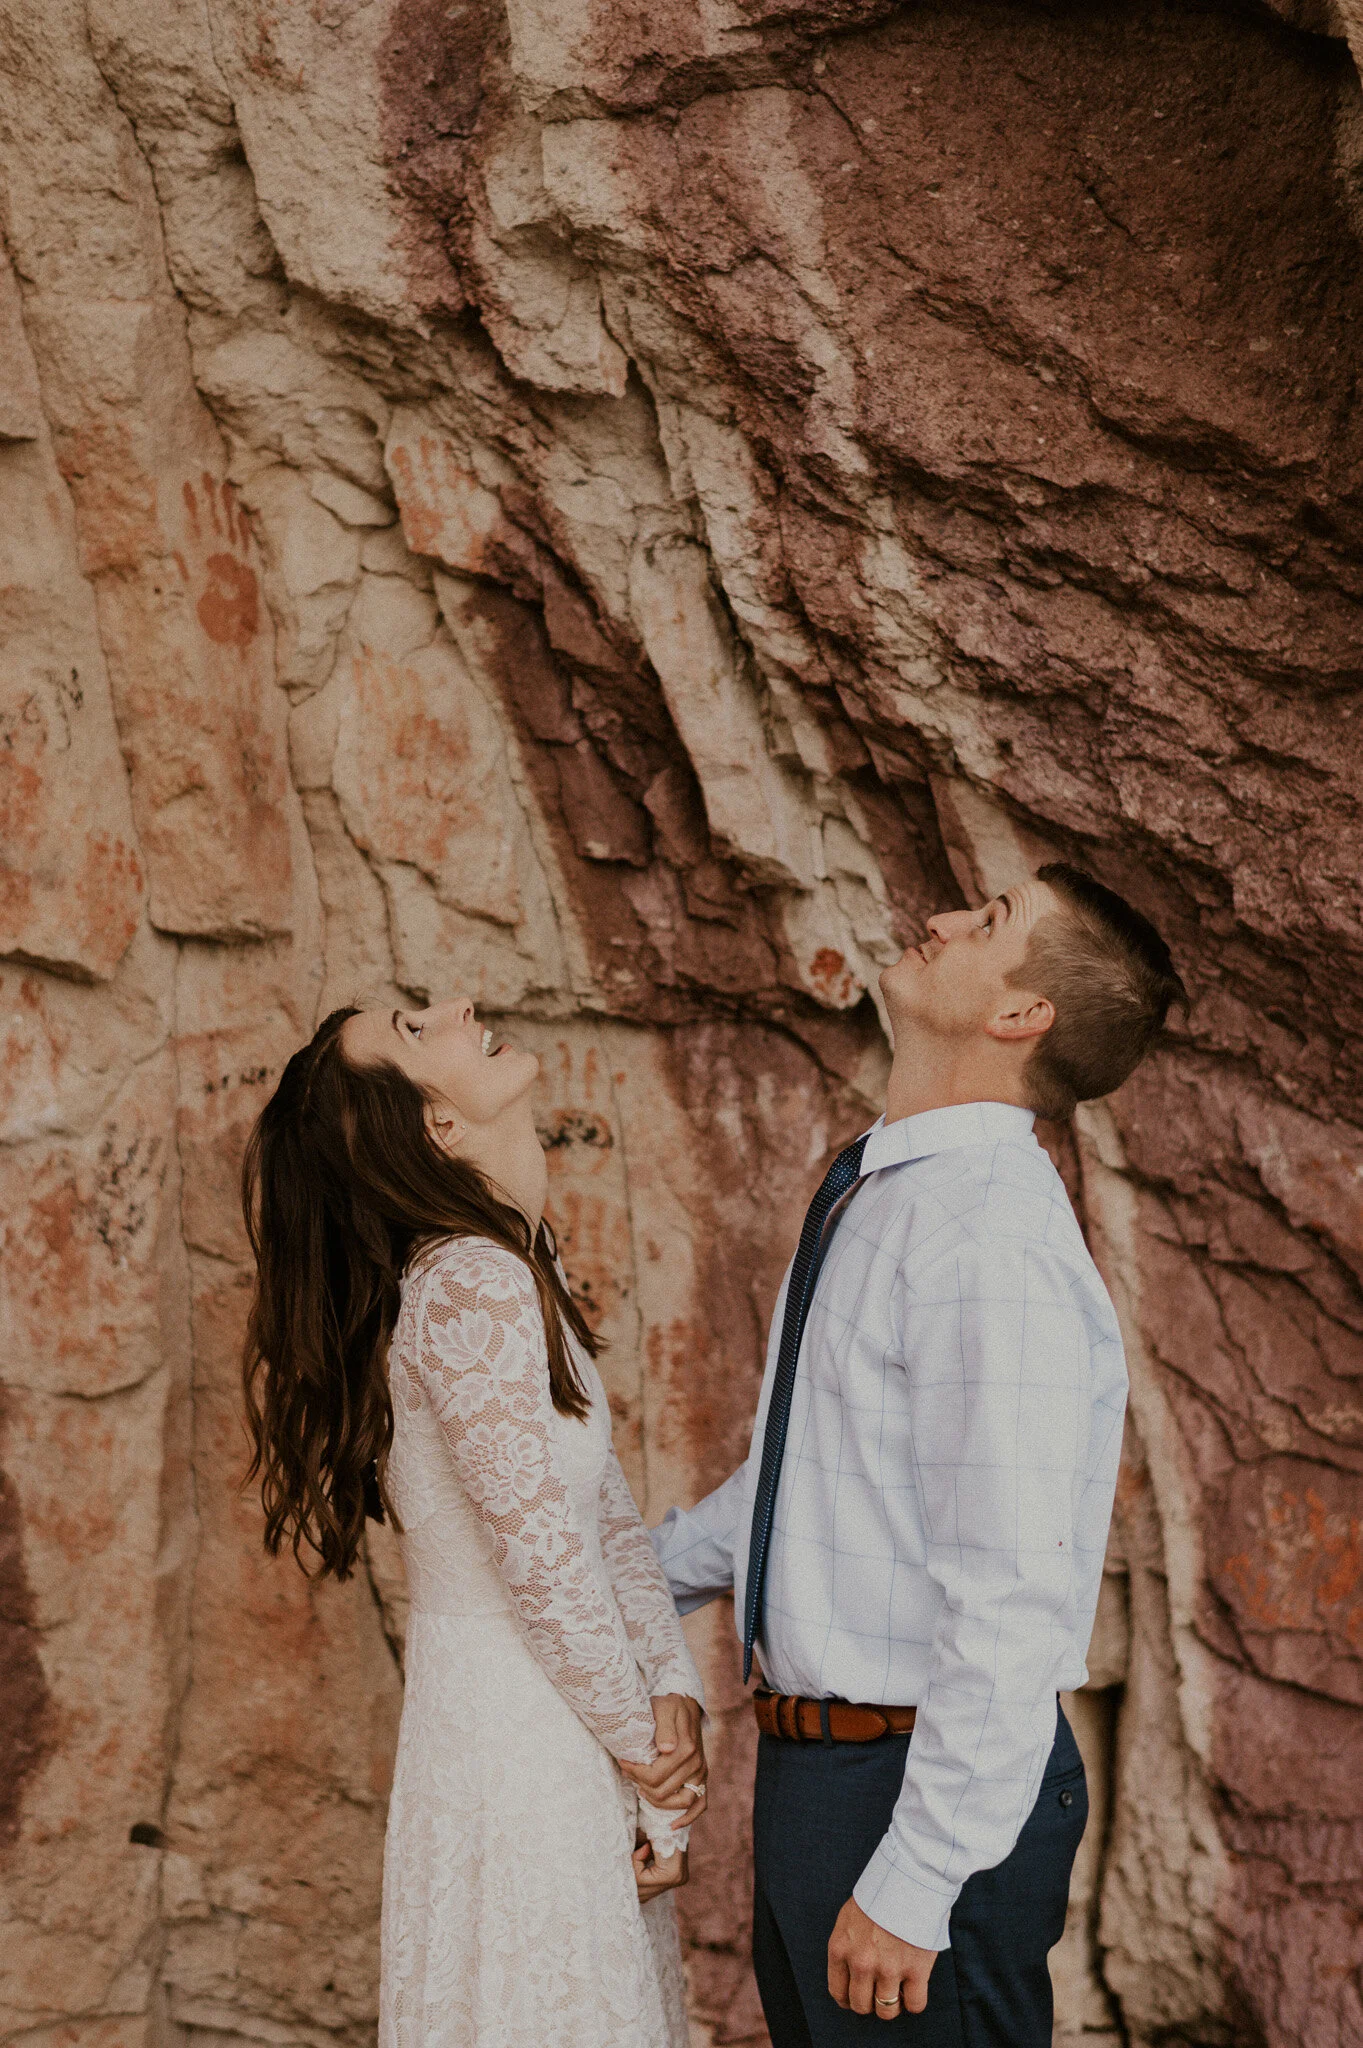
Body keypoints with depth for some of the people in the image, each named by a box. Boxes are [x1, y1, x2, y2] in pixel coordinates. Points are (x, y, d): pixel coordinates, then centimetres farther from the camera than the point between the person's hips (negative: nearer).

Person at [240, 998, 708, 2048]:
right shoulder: (470, 1286, -21)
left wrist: (673, 1688, -6)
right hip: (521, 1740, -9)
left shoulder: (521, 1268, 9)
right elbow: (543, 1560, -21)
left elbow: (608, 1509, 6)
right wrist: (650, 1753, -10)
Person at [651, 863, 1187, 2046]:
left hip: (940, 1792, -9)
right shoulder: (876, 1198, 8)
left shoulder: (991, 1242, -23)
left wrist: (913, 1884, -22)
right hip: (818, 1766, 9)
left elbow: (1011, 1604, -25)